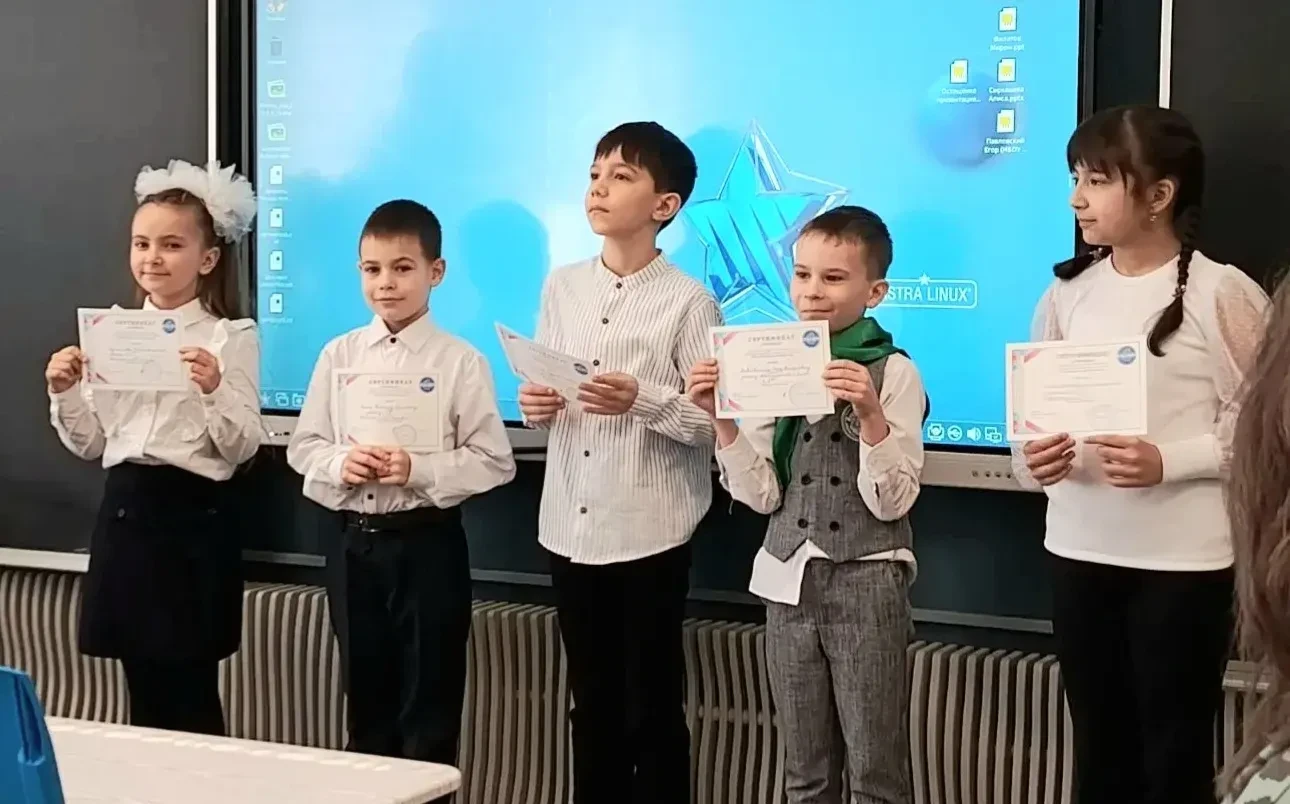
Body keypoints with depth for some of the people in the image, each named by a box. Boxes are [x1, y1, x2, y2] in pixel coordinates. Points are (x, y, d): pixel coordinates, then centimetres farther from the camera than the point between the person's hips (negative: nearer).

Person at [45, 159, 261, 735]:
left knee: (191, 697, 2)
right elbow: (89, 444, 13)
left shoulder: (231, 338, -5)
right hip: (123, 512, 5)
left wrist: (213, 390, -25)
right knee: (143, 693, 12)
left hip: (192, 516, -5)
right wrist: (65, 392, -4)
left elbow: (243, 448, -9)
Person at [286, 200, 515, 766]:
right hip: (350, 539, 4)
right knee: (364, 692, 16)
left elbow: (493, 461, -9)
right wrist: (339, 464, -13)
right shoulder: (339, 355, 3)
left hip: (425, 542, -3)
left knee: (429, 698, 6)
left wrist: (418, 470, -21)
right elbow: (303, 446, 7)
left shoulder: (460, 362, -7)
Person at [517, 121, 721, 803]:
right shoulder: (561, 286, 8)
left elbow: (716, 420, -11)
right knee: (592, 703, 16)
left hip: (649, 532, -5)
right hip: (570, 526, 5)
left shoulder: (687, 301, -9)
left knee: (651, 708, 5)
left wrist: (643, 401, -25)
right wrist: (535, 406, -7)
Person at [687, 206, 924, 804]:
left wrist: (870, 413, -25)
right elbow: (762, 496, 1)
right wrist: (722, 419, -10)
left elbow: (891, 501, -12)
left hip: (866, 582, -4)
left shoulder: (893, 372, -8)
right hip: (789, 580, 4)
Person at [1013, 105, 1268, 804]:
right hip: (1079, 552, 5)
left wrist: (1167, 462, -21)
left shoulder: (1220, 292, -10)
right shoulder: (1068, 291, 5)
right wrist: (1034, 459, -11)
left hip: (1184, 562, -5)